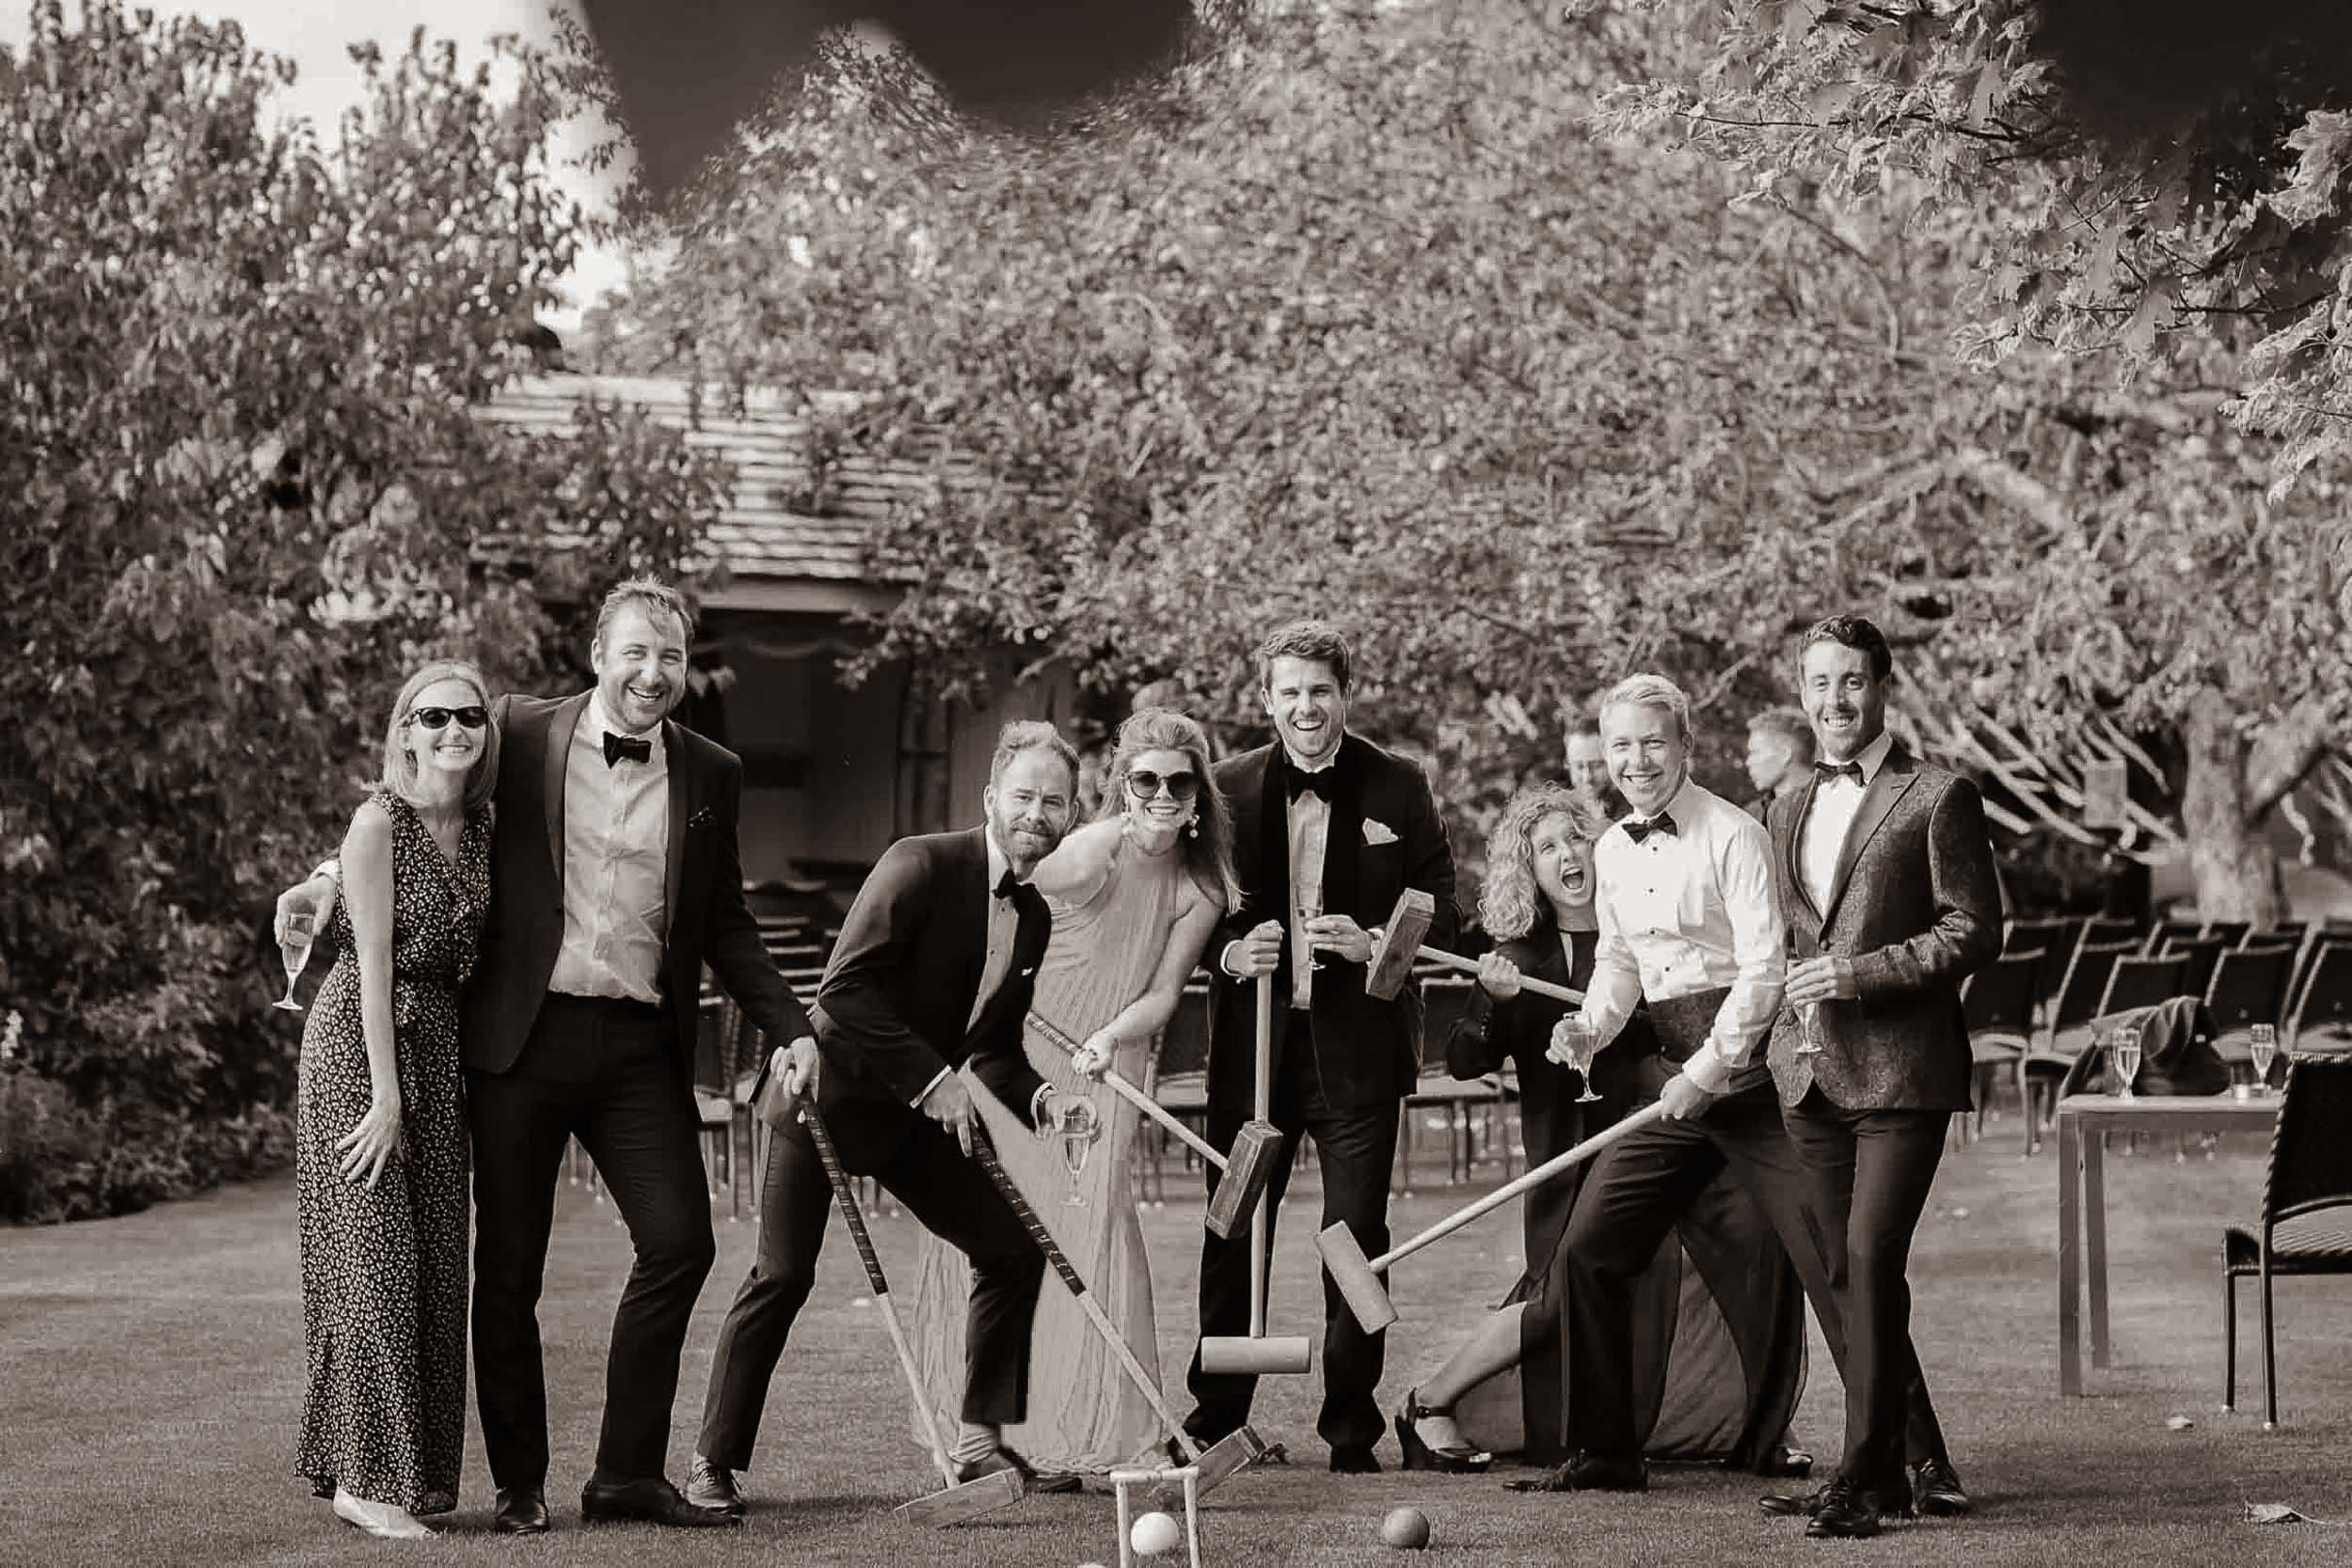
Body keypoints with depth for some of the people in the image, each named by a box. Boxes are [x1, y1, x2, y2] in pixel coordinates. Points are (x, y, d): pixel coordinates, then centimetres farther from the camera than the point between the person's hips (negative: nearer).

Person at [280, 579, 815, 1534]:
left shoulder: (711, 776, 9)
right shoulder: (519, 735, 2)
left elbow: (726, 928, 15)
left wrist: (791, 1029, 5)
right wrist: (340, 874, 0)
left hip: (641, 1047, 2)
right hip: (524, 1037, -2)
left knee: (679, 1243, -7)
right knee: (508, 1269, 3)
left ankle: (627, 1475, 6)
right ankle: (518, 1484, 15)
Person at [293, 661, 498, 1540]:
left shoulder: (480, 829, 7)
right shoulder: (380, 823, -12)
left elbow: (466, 957, 11)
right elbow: (374, 964, -15)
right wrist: (386, 1096, -17)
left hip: (438, 1044, 6)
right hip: (360, 1040, -6)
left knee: (437, 1259, 6)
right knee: (374, 1254, -7)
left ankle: (418, 1468, 14)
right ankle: (363, 1477, -2)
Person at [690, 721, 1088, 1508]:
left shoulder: (1036, 918, 5)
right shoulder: (919, 865, -17)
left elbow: (995, 1048, 10)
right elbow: (845, 987, -25)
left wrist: (1038, 1096, -12)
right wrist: (930, 1079, -26)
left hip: (922, 1114, 7)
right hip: (831, 1090, -7)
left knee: (1015, 1246, 3)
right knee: (782, 1274, -11)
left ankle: (980, 1439, 14)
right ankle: (714, 1464, -1)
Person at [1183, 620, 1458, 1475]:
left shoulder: (1397, 789, 2)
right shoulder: (1229, 789, 4)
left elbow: (1439, 916, 3)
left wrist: (1373, 946, -15)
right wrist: (1230, 953, -11)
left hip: (1356, 1046, -1)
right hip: (1251, 1044, 1)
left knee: (1357, 1236, 2)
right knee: (1232, 1235, 6)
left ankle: (1352, 1429, 11)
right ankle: (1213, 1420, 18)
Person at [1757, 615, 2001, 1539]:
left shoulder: (1937, 799, -4)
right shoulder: (1791, 811, 17)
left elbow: (1974, 935, -8)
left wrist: (1858, 973, -14)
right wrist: (1796, 999, 12)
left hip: (1901, 1071, -7)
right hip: (1813, 1073, 7)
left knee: (1872, 1263, -14)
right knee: (1849, 1277, 9)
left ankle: (1864, 1477, -10)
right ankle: (1914, 1460, 18)